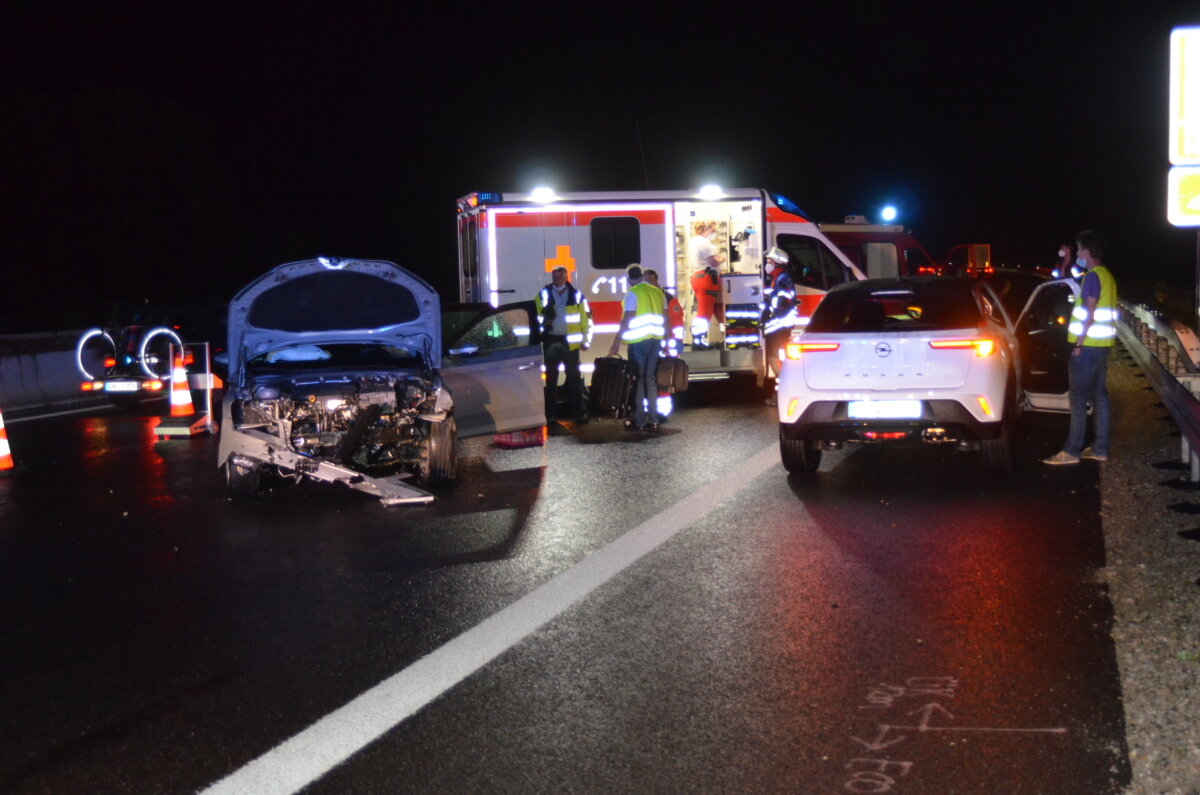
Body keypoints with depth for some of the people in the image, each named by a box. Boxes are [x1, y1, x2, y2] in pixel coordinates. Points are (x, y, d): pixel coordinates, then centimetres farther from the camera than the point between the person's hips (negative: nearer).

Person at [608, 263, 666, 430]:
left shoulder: (633, 294, -10)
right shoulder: (658, 292, 9)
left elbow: (627, 320, -15)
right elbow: (665, 320, 12)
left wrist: (616, 342, -11)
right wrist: (664, 341, 20)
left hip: (638, 341, -6)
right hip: (656, 340, 6)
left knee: (638, 380, 2)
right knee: (651, 380, 11)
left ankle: (639, 420, 2)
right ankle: (653, 420, 10)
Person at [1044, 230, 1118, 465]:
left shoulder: (1092, 276, -14)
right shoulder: (1107, 276, 15)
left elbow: (1089, 314, -19)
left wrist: (1079, 343, -17)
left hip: (1088, 345, -9)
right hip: (1102, 344, 10)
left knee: (1078, 397, -7)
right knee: (1099, 395, 10)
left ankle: (1071, 451, -7)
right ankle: (1100, 448, 13)